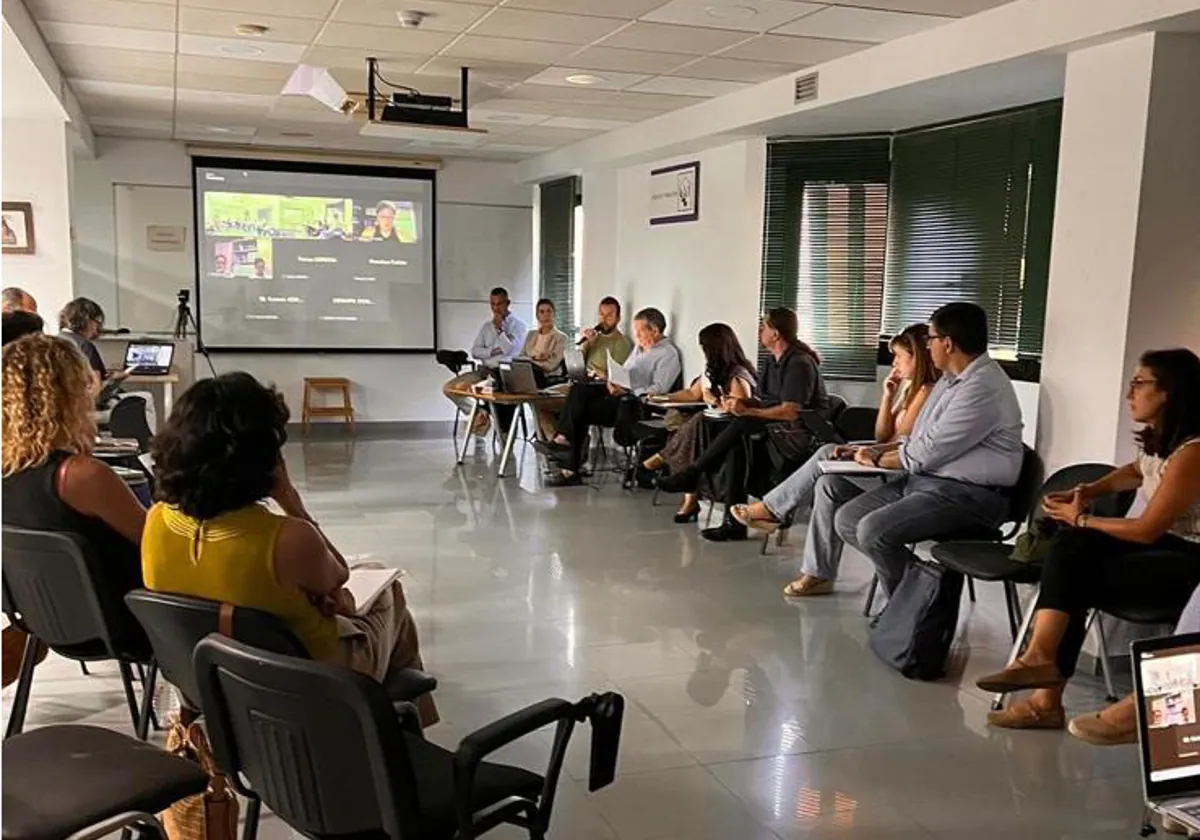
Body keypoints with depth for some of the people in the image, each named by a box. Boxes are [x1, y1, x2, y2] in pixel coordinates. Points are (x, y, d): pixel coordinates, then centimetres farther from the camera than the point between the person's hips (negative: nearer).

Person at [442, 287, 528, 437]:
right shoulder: (486, 326, 19)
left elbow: (511, 350, -12)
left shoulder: (518, 325, 2)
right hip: (484, 370, 6)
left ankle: (483, 416, -7)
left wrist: (499, 328, -9)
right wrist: (493, 351, -8)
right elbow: (475, 352, 9)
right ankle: (477, 414, 0)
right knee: (448, 388, -11)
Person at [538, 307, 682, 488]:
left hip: (640, 403, -9)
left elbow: (659, 389, -17)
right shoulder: (640, 348, 25)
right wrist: (612, 381, 1)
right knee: (579, 389, -15)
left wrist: (628, 392, -24)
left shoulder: (669, 354, -6)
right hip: (623, 393, 9)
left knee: (583, 410, -20)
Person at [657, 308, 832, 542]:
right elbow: (766, 404, 15)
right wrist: (740, 404, -5)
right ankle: (734, 523, -23)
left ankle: (692, 474, -12)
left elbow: (790, 411, -21)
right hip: (776, 430, 8)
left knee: (741, 426, -26)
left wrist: (747, 411, -21)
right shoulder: (771, 362, 16)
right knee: (736, 445, -20)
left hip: (801, 434, -8)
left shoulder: (800, 364, -13)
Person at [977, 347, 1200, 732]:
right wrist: (1087, 491, 13)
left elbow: (1146, 530, -18)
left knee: (1077, 579, -18)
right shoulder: (1160, 438, 6)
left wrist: (1081, 519, -5)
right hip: (1165, 545, 8)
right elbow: (1138, 471, 31)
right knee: (1070, 547, -14)